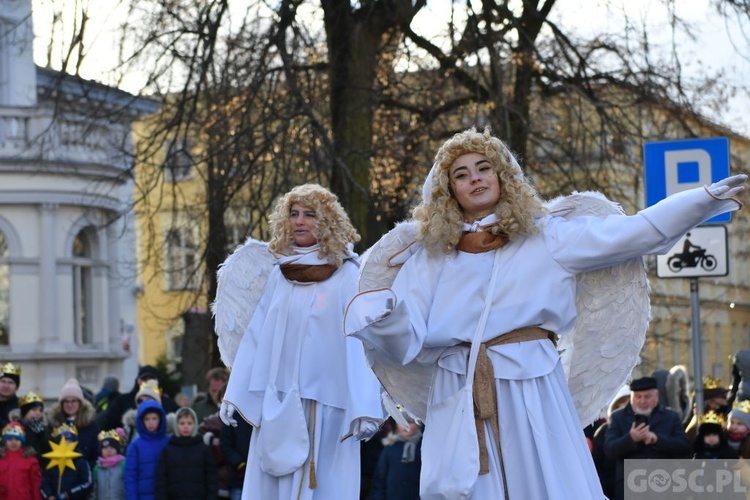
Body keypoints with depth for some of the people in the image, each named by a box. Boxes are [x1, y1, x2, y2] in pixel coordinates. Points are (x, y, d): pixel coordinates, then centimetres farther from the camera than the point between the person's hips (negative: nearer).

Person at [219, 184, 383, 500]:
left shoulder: (346, 275, -4)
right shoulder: (280, 274, 10)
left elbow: (360, 340, -10)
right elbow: (255, 337, 12)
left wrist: (366, 409, -17)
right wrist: (233, 395, 9)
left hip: (325, 402, -4)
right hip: (278, 402, 5)